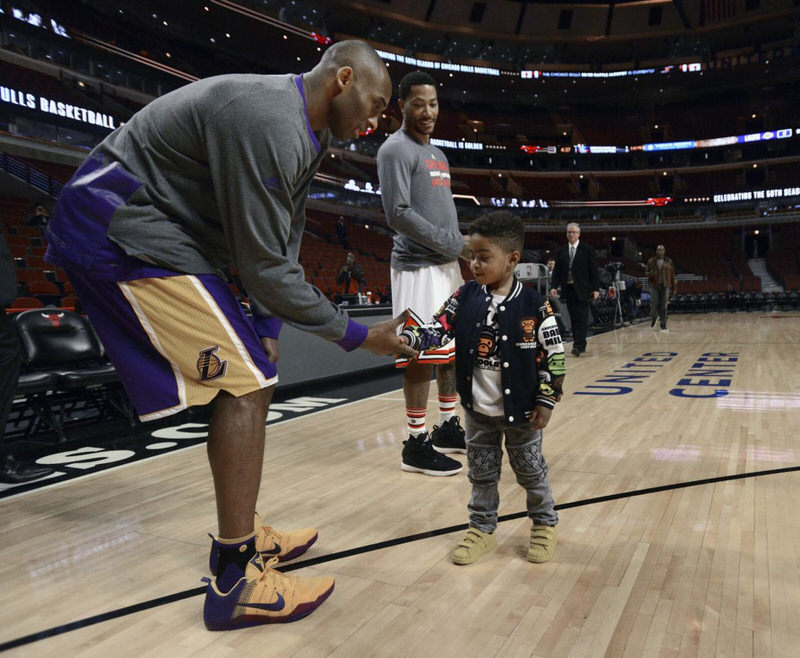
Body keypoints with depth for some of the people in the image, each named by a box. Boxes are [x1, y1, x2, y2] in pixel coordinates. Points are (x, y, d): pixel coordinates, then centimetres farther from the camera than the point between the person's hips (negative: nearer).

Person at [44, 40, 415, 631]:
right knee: (246, 383, -13)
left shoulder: (306, 133, 10)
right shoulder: (270, 123, -24)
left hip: (151, 231, 11)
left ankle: (242, 537, 23)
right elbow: (265, 267, -24)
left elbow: (282, 248, 11)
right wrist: (358, 336, -15)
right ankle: (236, 582, -3)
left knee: (247, 376, 11)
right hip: (119, 231, -11)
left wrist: (266, 329, 4)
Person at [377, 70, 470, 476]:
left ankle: (448, 427, 25)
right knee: (424, 355, -6)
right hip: (418, 267, -9)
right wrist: (452, 244, -14)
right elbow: (397, 213, -17)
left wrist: (462, 251, 10)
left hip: (447, 265, 9)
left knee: (453, 349, 12)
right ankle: (416, 444, 3)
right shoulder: (396, 150, -7)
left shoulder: (437, 154, 21)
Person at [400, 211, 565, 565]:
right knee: (481, 473, 16)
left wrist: (546, 402, -9)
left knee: (531, 470, 16)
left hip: (521, 410, -3)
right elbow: (437, 330, -7)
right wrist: (406, 337, -26)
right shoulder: (465, 297, -6)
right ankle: (482, 529, 35)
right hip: (478, 411, 3)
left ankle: (544, 524, 39)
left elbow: (553, 356, -9)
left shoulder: (534, 305, -15)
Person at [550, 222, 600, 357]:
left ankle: (578, 346, -9)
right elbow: (556, 270, 9)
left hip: (582, 289, -4)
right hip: (568, 288, 4)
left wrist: (596, 288, -8)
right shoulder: (561, 251, 10)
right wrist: (554, 286, -4)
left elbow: (594, 270, -2)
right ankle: (580, 345, 17)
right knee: (573, 318, 8)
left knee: (581, 318, -7)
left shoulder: (587, 249, 0)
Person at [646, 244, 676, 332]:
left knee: (663, 307, -2)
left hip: (665, 286, 0)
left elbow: (672, 275, 8)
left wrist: (674, 288, 6)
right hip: (654, 286, 0)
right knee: (654, 305, -4)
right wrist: (650, 274, -14)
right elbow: (647, 272, 11)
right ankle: (654, 318, 28)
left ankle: (663, 326, 2)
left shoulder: (669, 262, 6)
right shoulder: (651, 261, 5)